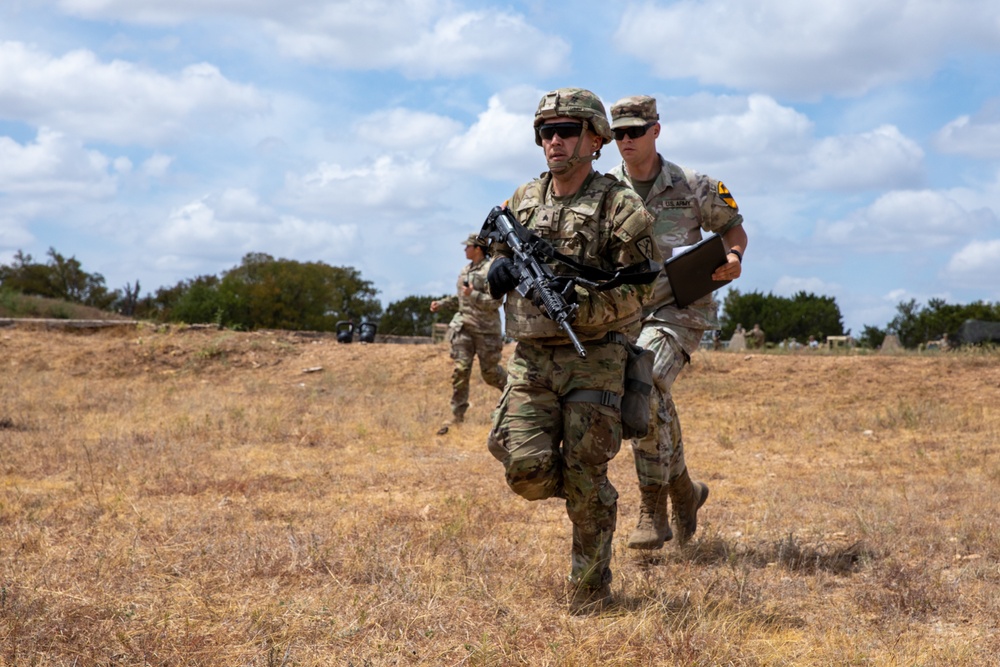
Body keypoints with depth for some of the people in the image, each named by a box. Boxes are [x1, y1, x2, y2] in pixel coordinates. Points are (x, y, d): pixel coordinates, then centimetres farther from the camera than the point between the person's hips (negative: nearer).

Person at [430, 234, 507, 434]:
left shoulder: (491, 270, -12)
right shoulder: (466, 269, 12)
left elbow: (495, 302, -17)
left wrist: (473, 295, -26)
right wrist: (442, 303, 19)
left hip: (485, 329, -6)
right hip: (463, 326, 6)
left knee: (490, 371, 4)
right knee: (461, 368, -5)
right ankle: (457, 414, -4)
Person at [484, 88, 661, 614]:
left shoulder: (619, 207, -6)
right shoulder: (522, 202, 10)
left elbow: (639, 289, -10)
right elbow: (498, 257, 23)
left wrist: (579, 299, -24)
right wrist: (501, 268, -2)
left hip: (593, 359, -4)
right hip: (530, 358, 4)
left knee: (585, 481, -3)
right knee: (527, 470, -9)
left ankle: (590, 592, 12)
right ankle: (579, 492, 26)